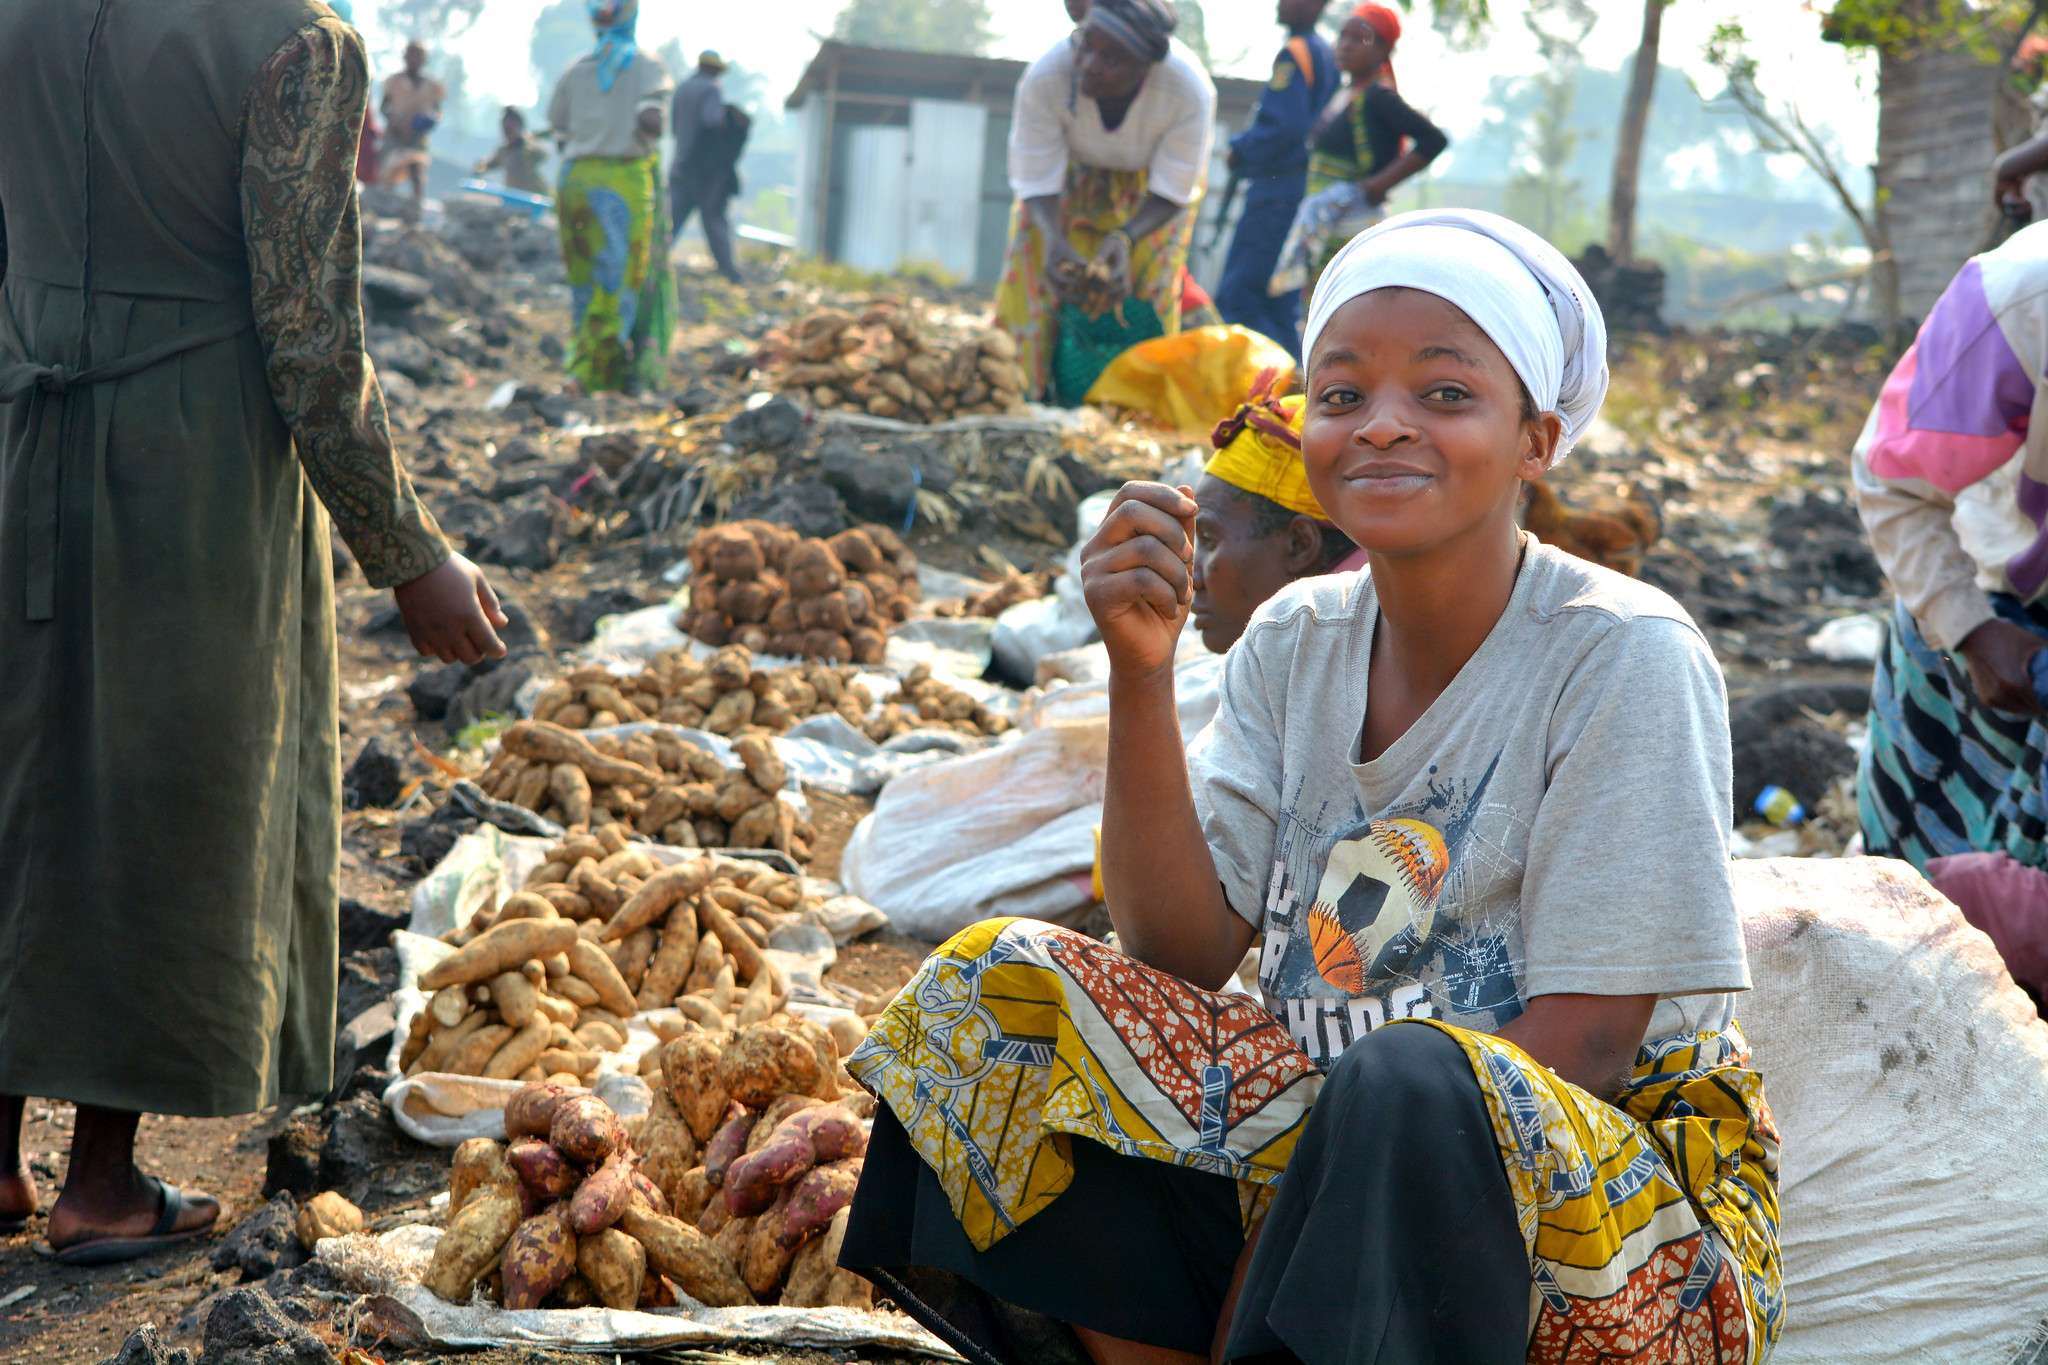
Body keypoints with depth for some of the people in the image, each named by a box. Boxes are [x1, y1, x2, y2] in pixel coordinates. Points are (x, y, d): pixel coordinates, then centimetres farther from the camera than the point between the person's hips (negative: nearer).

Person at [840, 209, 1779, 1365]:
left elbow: (1580, 1046, -15)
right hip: (1314, 1149, 5)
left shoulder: (1626, 659, -12)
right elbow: (1183, 953, -4)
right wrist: (1142, 669, -16)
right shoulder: (1297, 643, 4)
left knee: (1413, 1078, -36)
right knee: (1004, 983, -11)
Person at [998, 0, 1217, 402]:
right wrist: (1054, 240, -46)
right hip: (1073, 174, 1)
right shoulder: (1044, 79, -38)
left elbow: (1172, 192, -25)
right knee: (1033, 273, -12)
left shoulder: (1192, 92, -39)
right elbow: (1037, 183, -25)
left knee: (1146, 288, -13)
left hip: (1148, 183, -1)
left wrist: (1126, 240, -44)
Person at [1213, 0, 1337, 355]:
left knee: (1235, 299, -10)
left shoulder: (1294, 54, -12)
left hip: (1278, 190, -10)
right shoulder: (1326, 55, 17)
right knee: (1280, 304, 12)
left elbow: (1283, 128, -21)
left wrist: (1240, 149, -5)